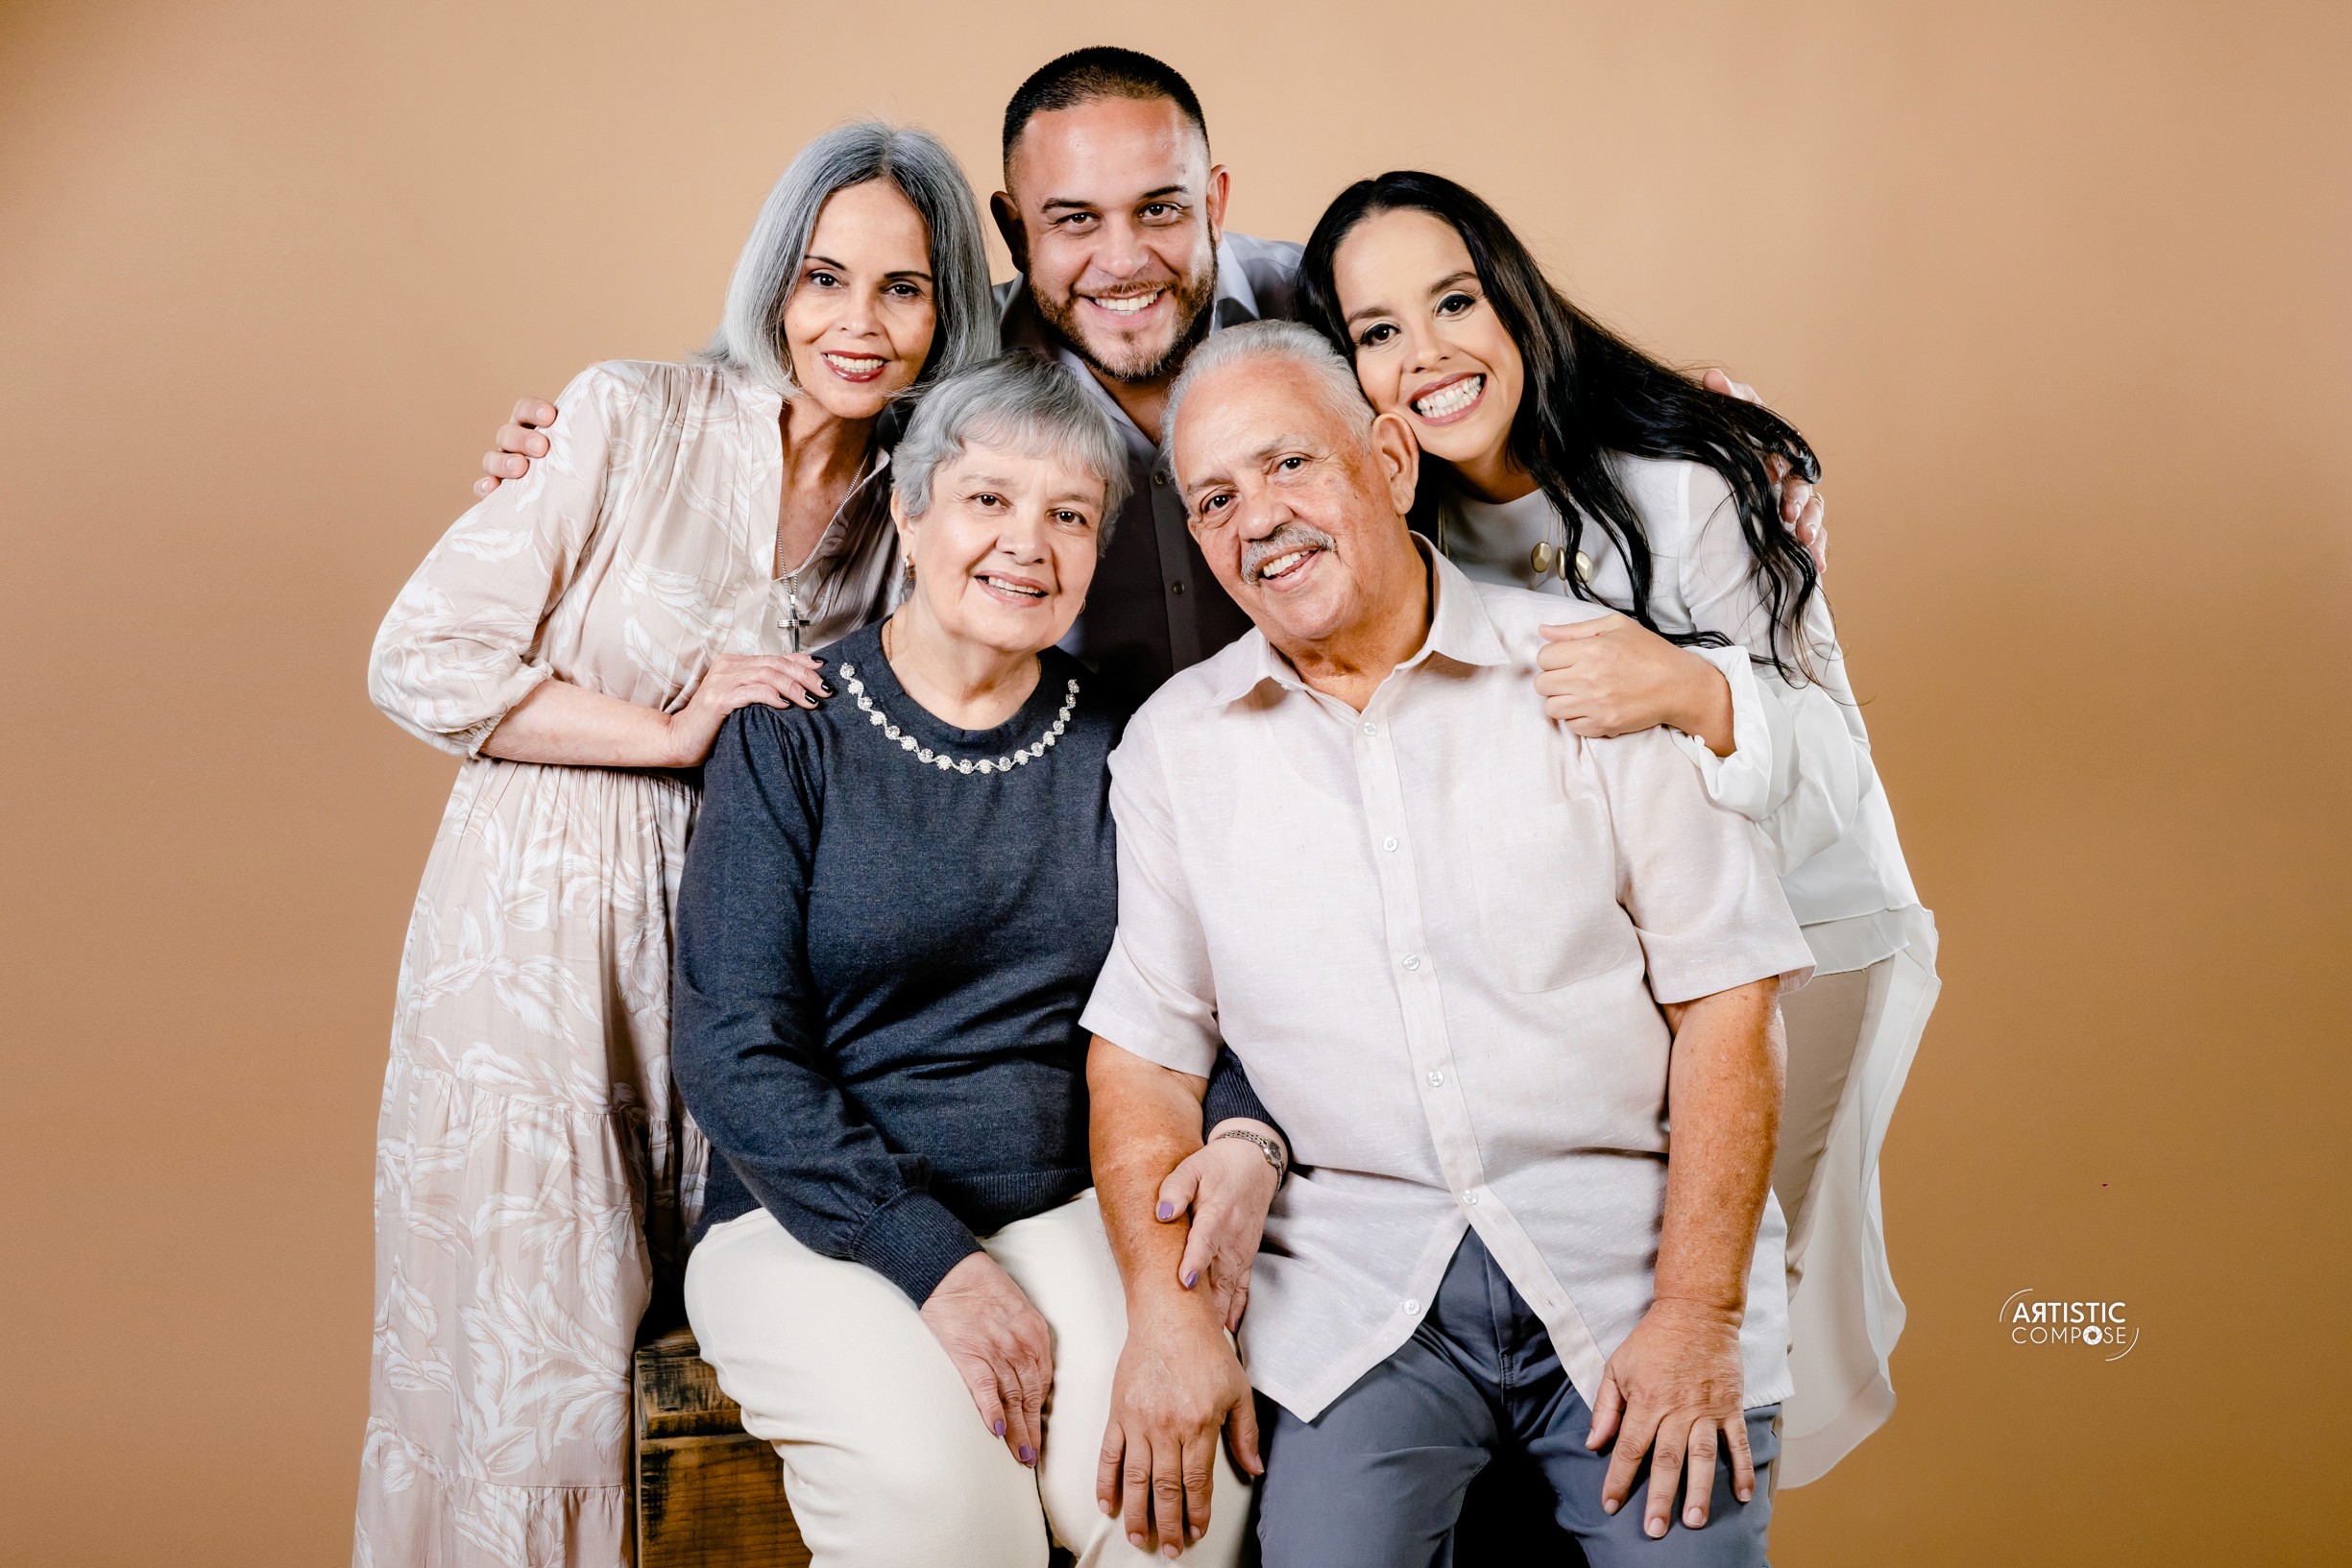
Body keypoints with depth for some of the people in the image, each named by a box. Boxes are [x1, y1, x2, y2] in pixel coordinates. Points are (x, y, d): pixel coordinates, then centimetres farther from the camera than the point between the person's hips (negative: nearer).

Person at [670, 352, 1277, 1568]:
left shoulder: (1116, 747, 7)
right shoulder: (790, 735, -2)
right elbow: (733, 1053, -9)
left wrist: (1245, 1147, -14)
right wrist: (935, 1263, -18)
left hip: (1060, 1210, 3)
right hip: (815, 1220, -2)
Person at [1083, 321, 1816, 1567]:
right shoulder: (1173, 747, 8)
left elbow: (1725, 996, -3)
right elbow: (1142, 1051, 7)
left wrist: (1696, 1315, -10)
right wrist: (1164, 1313, -8)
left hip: (1629, 1244, -1)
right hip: (1359, 1279, 1)